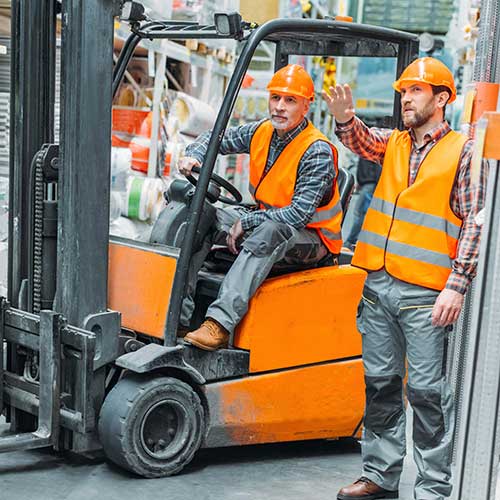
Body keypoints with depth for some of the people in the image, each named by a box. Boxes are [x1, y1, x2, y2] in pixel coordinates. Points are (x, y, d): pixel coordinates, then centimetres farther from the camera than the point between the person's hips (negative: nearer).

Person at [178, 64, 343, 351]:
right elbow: (217, 139, 15)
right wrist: (195, 155, -9)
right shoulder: (262, 132, 1)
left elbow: (301, 214, -26)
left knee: (269, 231, -40)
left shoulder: (318, 152, -20)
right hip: (266, 219, 7)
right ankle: (177, 314, -18)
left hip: (312, 240, -7)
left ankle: (221, 323, -47)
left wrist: (245, 223, -23)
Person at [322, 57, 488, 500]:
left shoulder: (464, 151, -1)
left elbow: (474, 224, -6)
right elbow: (362, 141, -3)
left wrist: (457, 286, -13)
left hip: (426, 294, -5)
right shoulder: (392, 143, 15)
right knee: (380, 382, 11)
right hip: (378, 285, 5)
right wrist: (345, 119, -25)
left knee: (426, 389, -1)